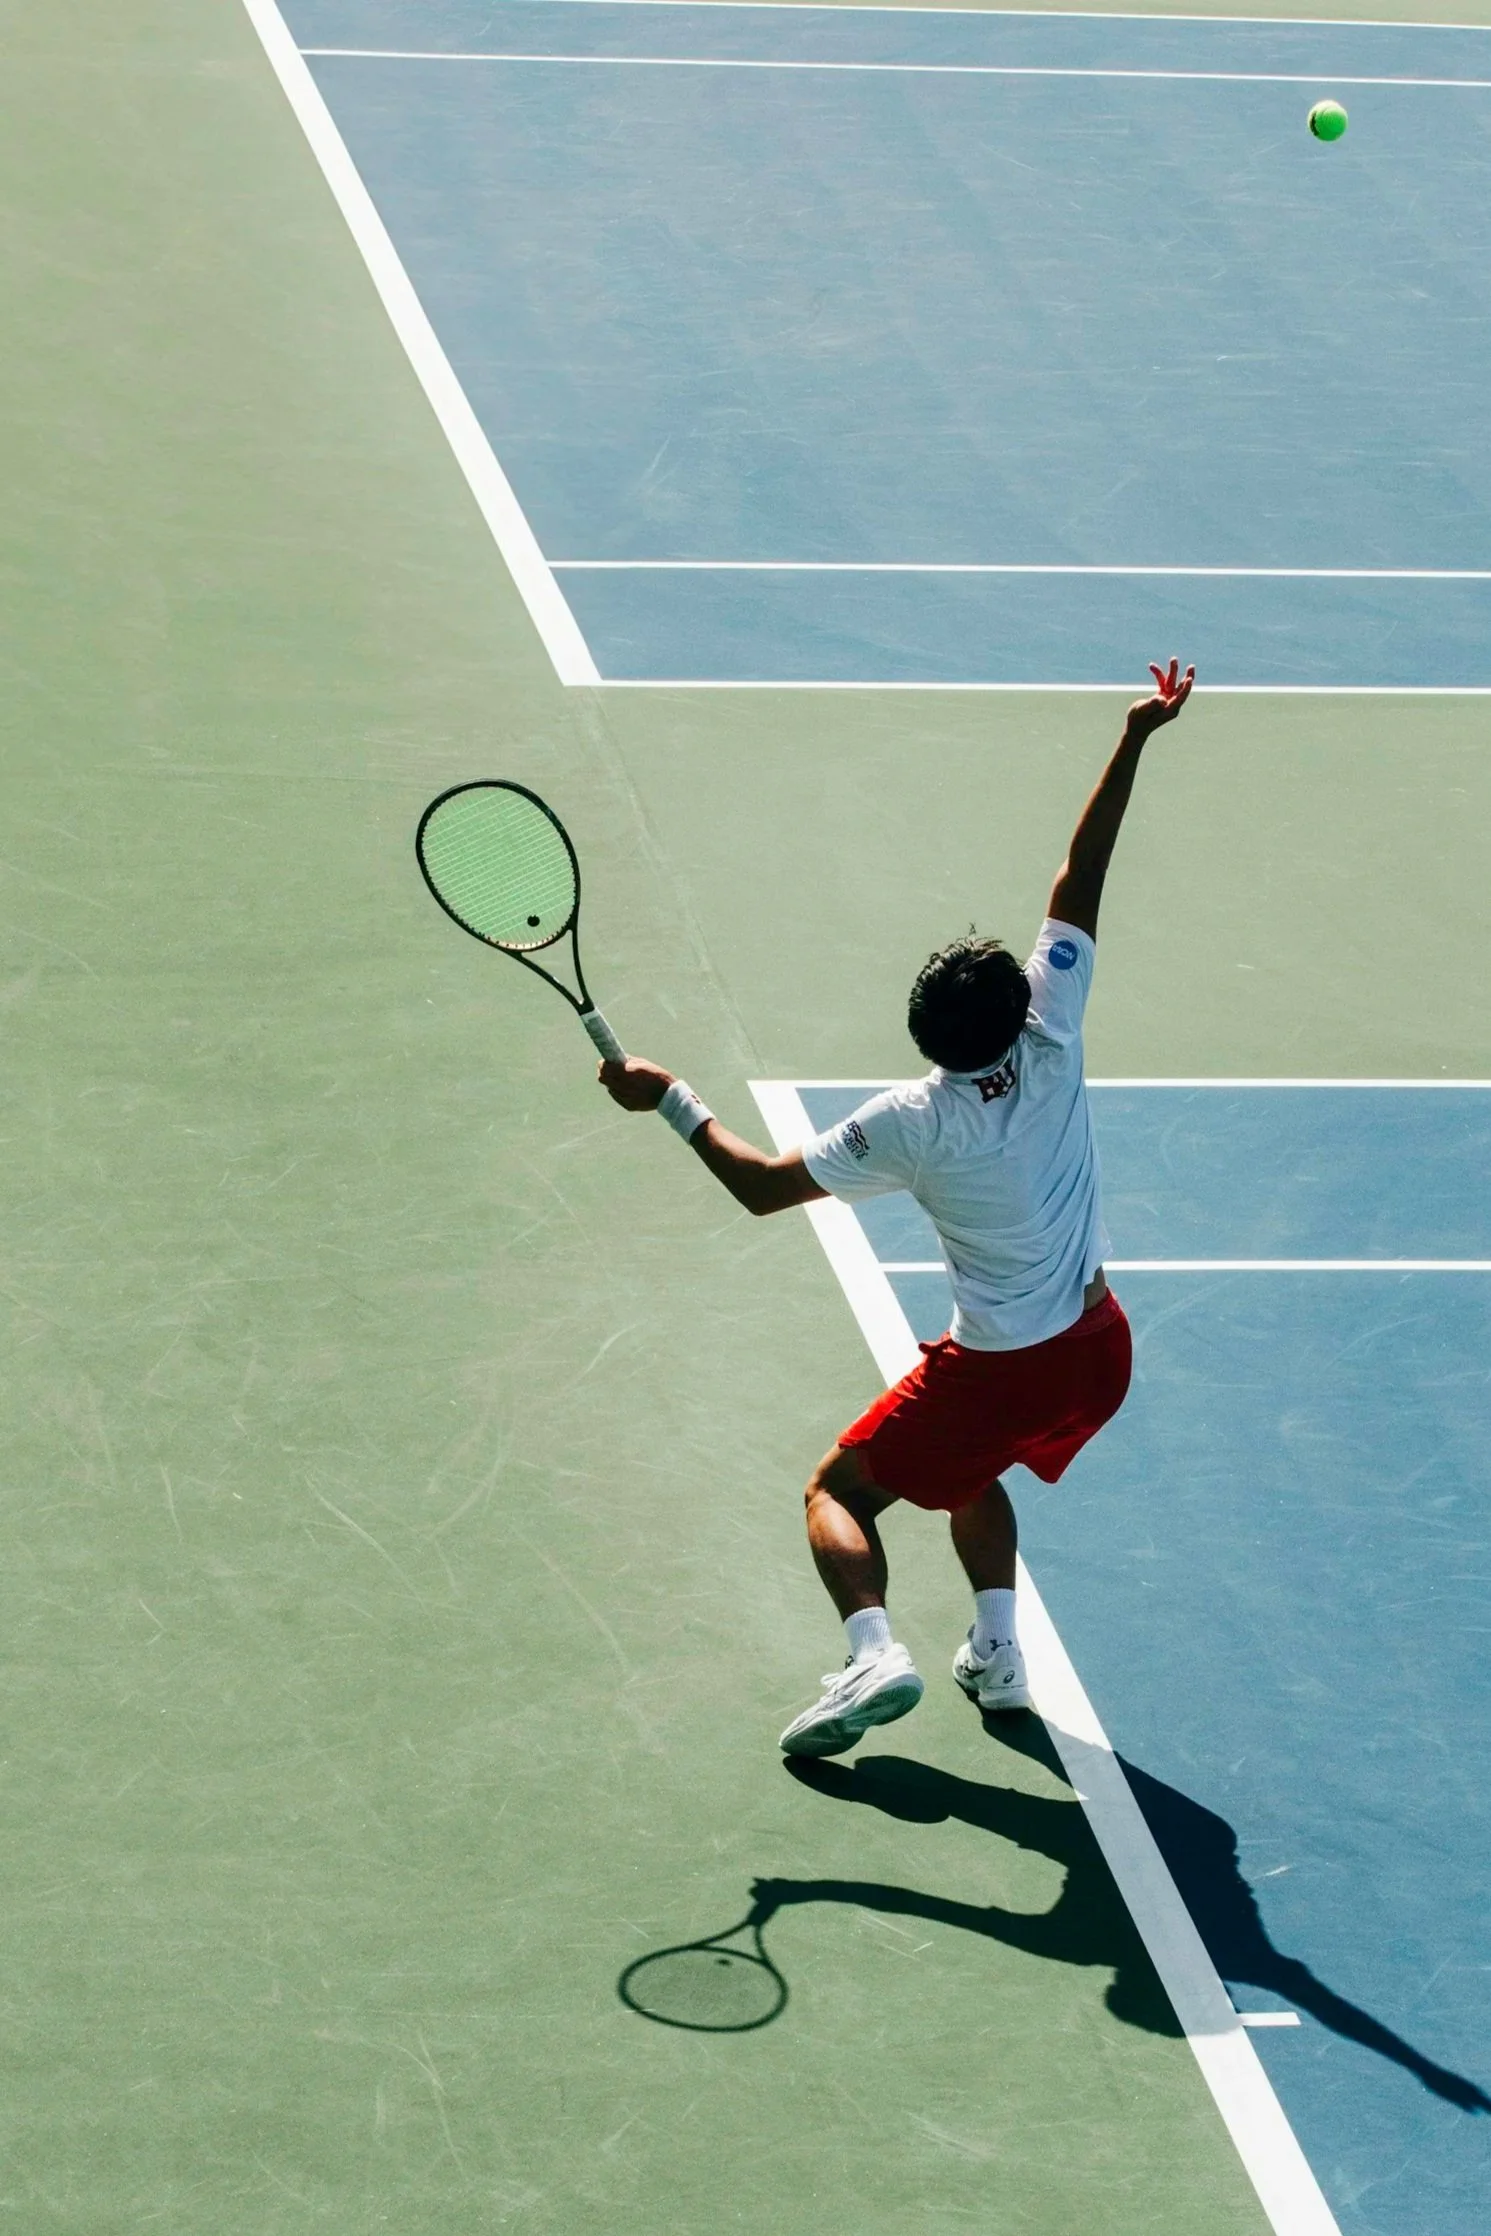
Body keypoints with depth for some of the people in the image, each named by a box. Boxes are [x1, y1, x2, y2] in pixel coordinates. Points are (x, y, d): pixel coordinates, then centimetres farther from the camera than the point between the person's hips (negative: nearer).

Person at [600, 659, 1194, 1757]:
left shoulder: (913, 1122, -19)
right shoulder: (1051, 1045, -13)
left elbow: (765, 1184, -13)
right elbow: (1078, 884, -9)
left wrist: (672, 1100, -3)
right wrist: (1134, 744, -9)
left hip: (999, 1371, -5)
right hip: (1099, 1349, 5)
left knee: (840, 1492, 7)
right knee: (971, 1468, 32)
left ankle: (874, 1651, -17)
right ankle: (997, 1651, 19)